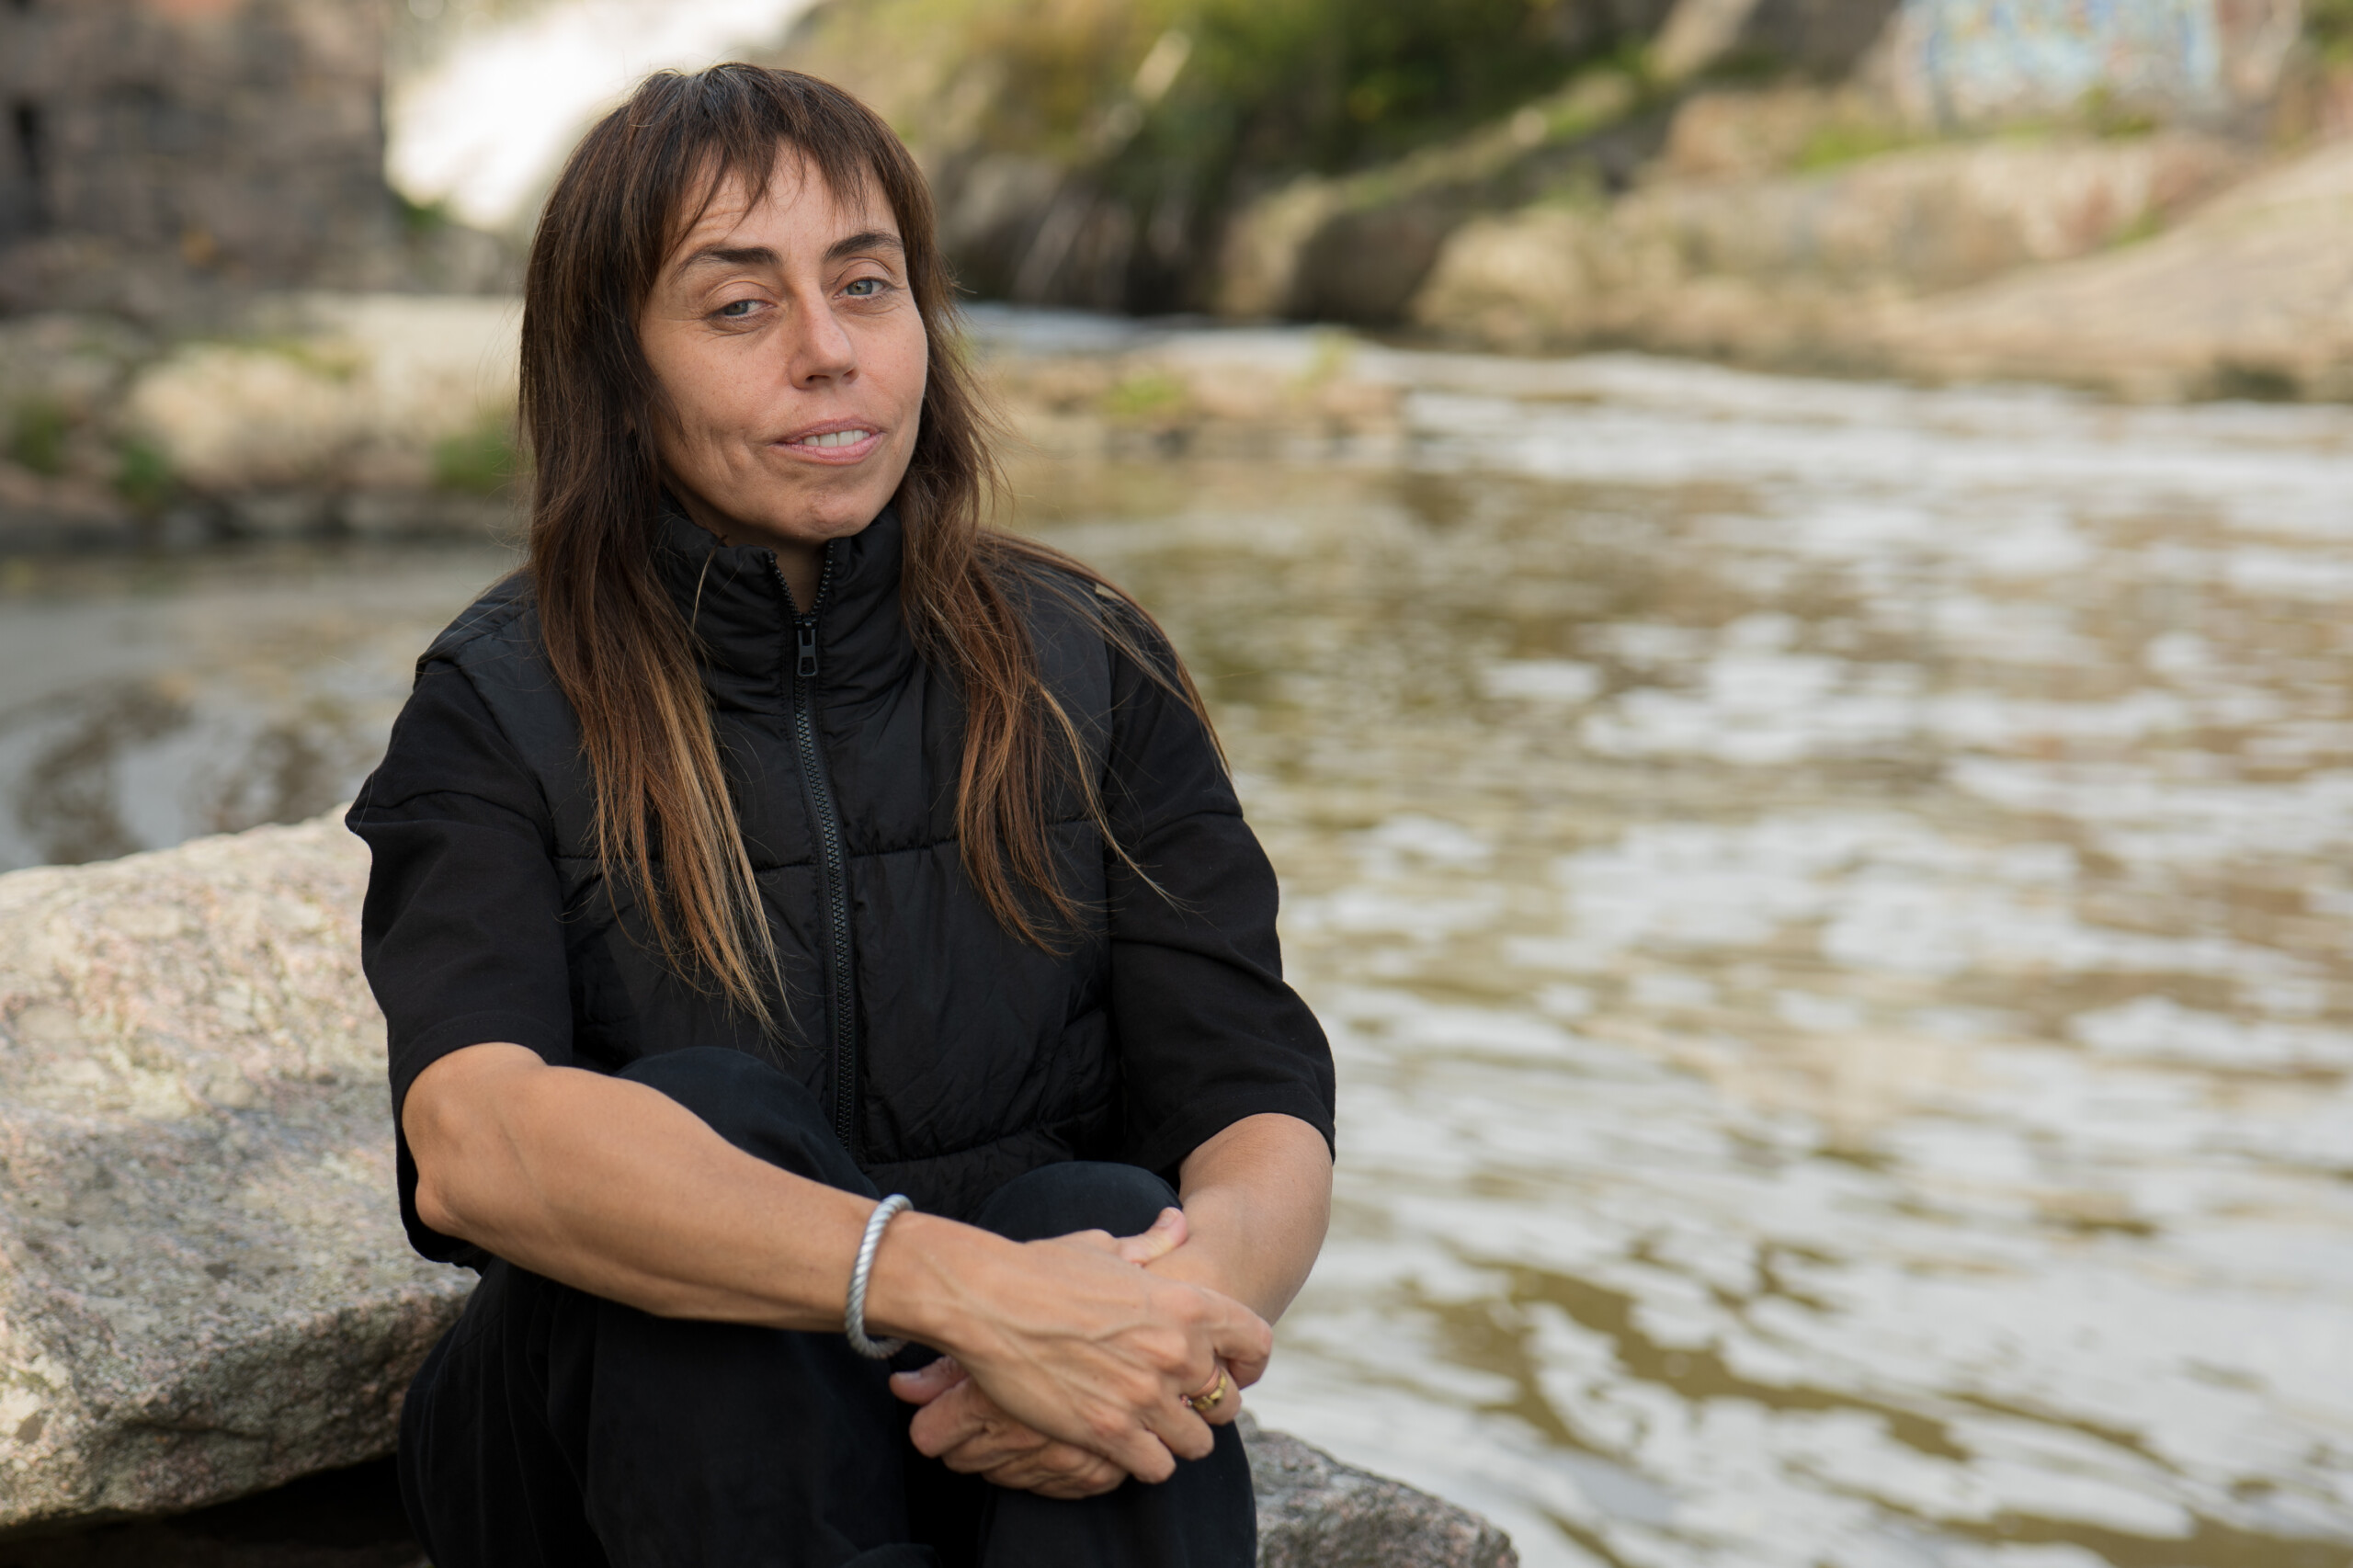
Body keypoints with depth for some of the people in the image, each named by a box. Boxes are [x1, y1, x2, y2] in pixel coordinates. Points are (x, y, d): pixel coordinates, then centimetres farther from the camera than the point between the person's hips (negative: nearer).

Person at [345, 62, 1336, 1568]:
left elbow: (1268, 1125, -7)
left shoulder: (1089, 669, 1)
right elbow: (471, 1142, -26)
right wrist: (958, 1285, -39)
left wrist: (1200, 1297, -32)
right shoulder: (500, 711, -6)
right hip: (639, 1438, -1)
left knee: (1105, 1216, -30)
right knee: (704, 1119, -30)